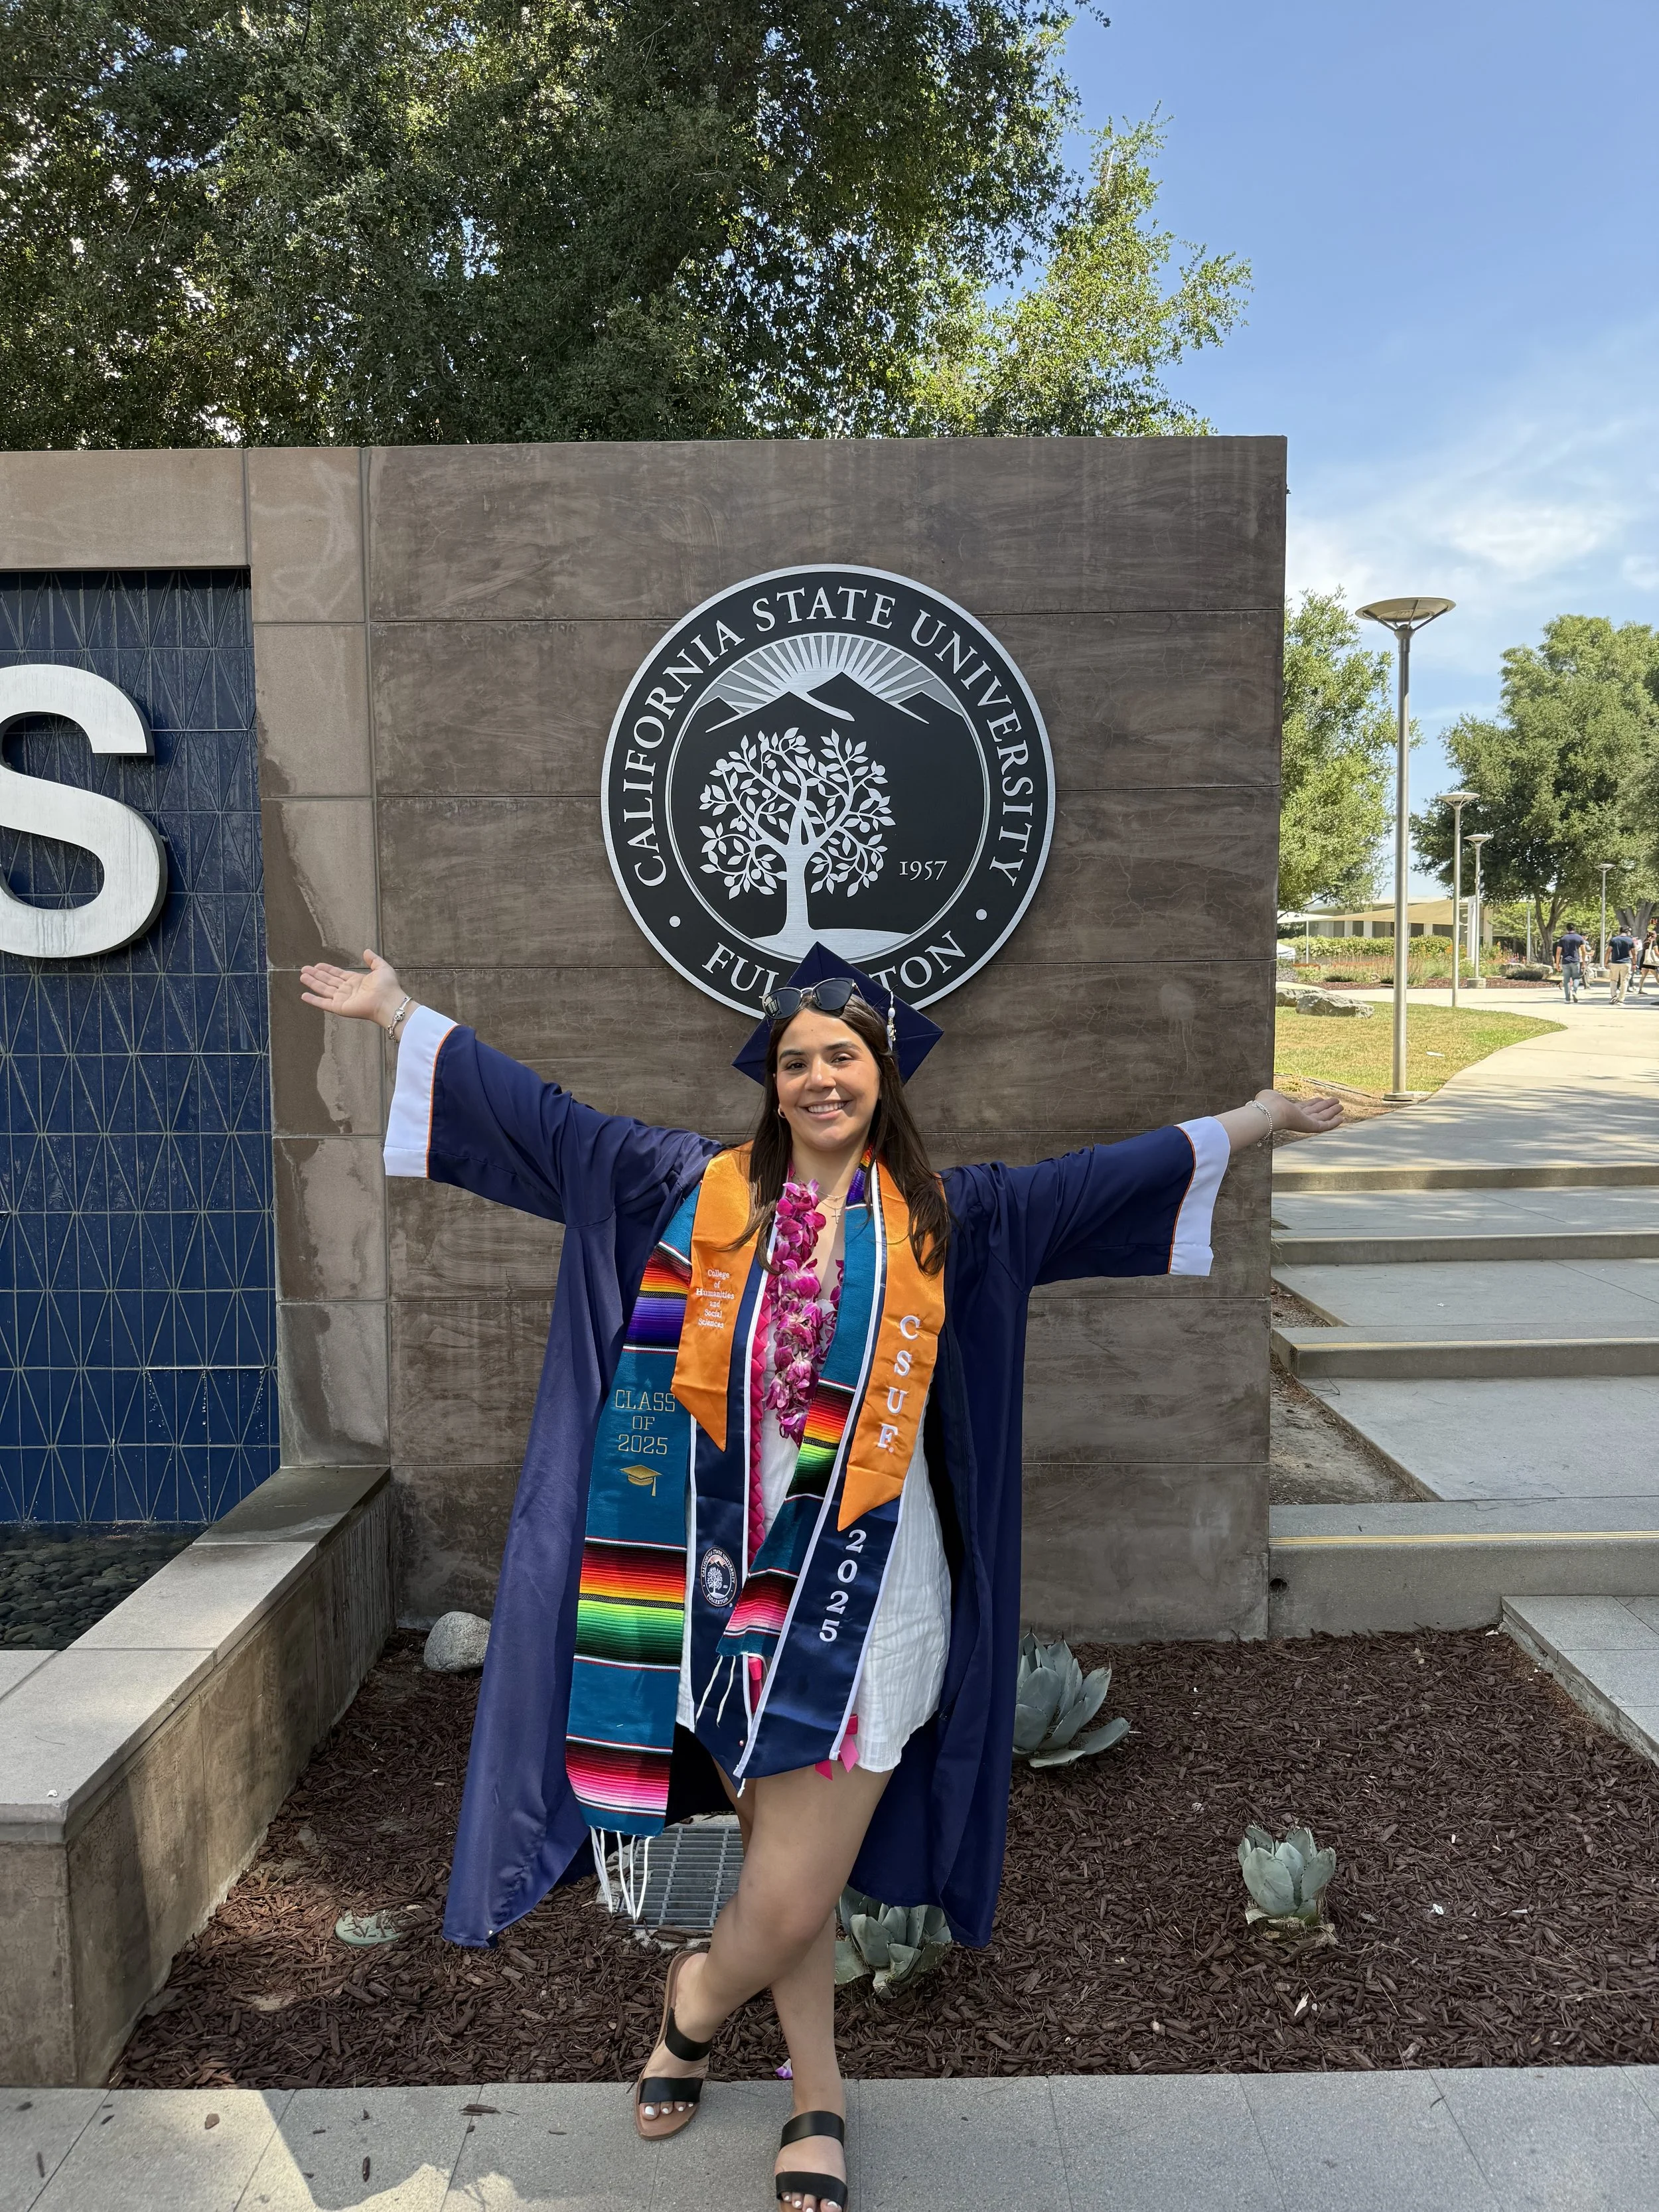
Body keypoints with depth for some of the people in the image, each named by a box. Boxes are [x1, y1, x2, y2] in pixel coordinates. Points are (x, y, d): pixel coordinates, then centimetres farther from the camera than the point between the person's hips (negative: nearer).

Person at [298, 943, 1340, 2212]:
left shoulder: (943, 1215, 3)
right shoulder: (699, 1190, 2)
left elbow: (1099, 1185, 2)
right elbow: (541, 1117, 4)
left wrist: (1263, 1118, 0)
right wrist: (400, 1011, 4)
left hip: (864, 1585, 0)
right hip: (738, 1573, 1)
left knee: (796, 1889, 2)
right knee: (790, 1870, 13)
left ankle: (698, 1997, 37)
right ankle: (819, 2098, 39)